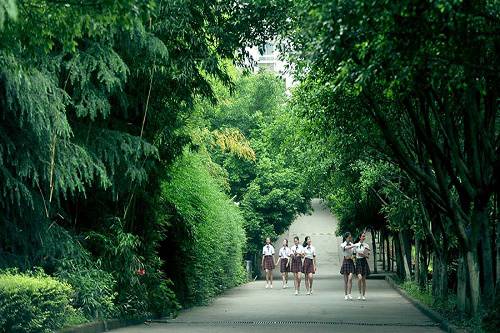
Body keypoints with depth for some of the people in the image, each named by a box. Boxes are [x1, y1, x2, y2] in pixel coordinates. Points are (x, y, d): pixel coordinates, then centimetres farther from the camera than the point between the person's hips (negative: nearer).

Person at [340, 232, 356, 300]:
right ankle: (345, 295, 9)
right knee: (346, 280, 2)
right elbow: (346, 248, -24)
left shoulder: (352, 244, 8)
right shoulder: (342, 245, -2)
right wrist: (354, 245, -35)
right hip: (345, 262, -2)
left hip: (351, 262, 2)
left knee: (350, 278, -12)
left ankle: (349, 294, -12)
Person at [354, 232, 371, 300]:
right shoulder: (355, 245, 4)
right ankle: (360, 293, 1)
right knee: (360, 278, -16)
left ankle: (363, 295, 11)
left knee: (364, 279, 3)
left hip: (364, 261, 1)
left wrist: (363, 254, -15)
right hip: (358, 261, -1)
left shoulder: (366, 245, 3)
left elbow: (368, 256, 2)